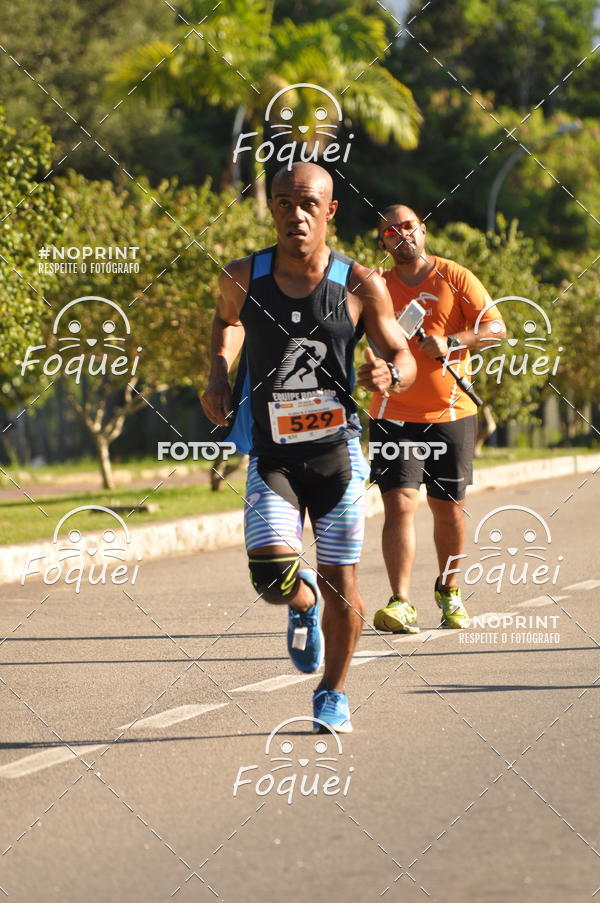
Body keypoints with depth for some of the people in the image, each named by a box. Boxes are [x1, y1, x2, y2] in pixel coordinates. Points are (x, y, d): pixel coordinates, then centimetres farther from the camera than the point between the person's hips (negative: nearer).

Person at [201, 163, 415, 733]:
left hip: (337, 451, 0)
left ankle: (332, 693, 27)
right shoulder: (243, 278, -3)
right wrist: (219, 374, 5)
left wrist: (389, 376, -22)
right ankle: (304, 602, 20)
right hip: (270, 456, 0)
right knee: (273, 574, -18)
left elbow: (403, 357, 1)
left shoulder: (360, 285, -7)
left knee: (342, 586, 3)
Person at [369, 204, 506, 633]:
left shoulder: (456, 278, 1)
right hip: (395, 416, 0)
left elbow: (496, 328, -5)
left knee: (449, 510, 9)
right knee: (400, 504, -15)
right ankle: (401, 603, -18)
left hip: (451, 414, 0)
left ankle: (449, 590, 31)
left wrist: (451, 341, -20)